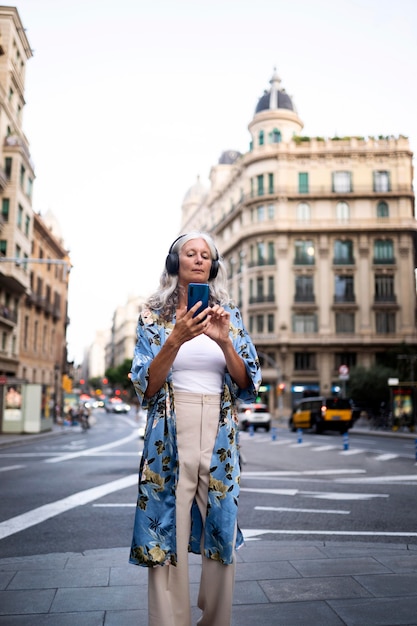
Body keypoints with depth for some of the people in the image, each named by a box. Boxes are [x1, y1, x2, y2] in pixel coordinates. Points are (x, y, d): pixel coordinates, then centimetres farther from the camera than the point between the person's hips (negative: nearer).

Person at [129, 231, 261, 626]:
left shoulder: (229, 315, 10)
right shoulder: (154, 315, 4)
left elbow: (247, 384, 4)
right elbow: (145, 388, -4)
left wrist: (224, 342, -14)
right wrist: (176, 340, -19)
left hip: (220, 437, 2)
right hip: (170, 436, -2)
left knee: (221, 535, 8)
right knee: (168, 534, 0)